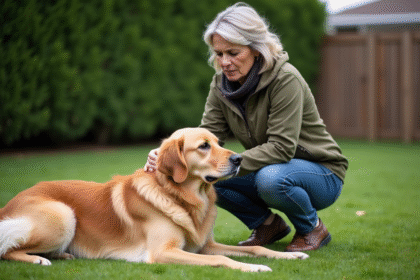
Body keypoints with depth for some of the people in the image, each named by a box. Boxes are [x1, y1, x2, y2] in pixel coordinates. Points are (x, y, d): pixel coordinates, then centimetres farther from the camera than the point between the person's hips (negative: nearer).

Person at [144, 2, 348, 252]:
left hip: (322, 174, -6)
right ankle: (267, 224, 6)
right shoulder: (222, 83, -4)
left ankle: (313, 228, -6)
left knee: (270, 177, -38)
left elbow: (281, 147, -29)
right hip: (269, 167, 6)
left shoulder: (285, 79, -24)